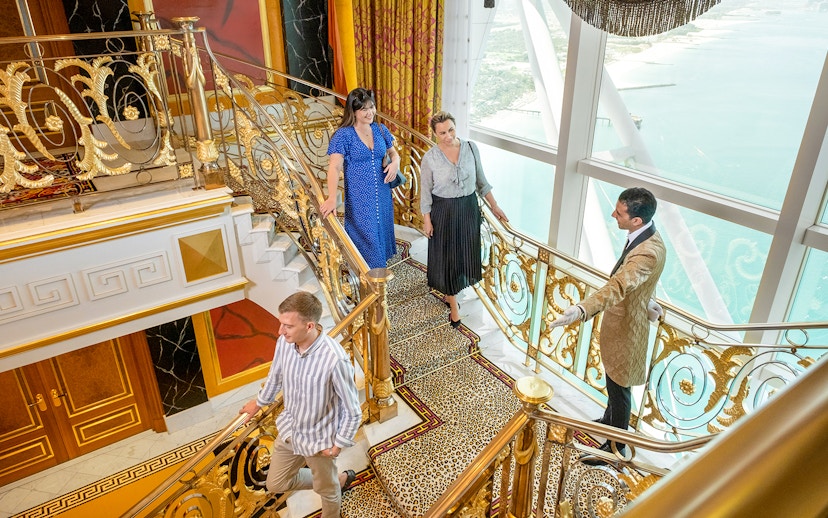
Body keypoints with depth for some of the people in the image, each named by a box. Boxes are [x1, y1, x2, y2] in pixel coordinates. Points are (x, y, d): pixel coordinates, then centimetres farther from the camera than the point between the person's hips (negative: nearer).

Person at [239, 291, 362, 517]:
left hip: (319, 438, -6)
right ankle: (339, 479, 42)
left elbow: (353, 412, -23)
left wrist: (339, 444, -12)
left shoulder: (335, 359, -37)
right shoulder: (284, 343, -18)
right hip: (289, 429, 6)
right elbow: (275, 375, 6)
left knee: (327, 490, 21)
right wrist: (259, 401, 22)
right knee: (275, 484, 25)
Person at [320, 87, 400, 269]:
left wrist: (395, 162, -9)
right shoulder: (344, 135, -13)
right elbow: (334, 167, -20)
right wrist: (332, 198, -33)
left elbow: (393, 153, 17)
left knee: (382, 231, 16)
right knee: (365, 236, 4)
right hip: (359, 198, -5)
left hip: (382, 195, 5)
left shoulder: (381, 130, 2)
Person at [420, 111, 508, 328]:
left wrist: (494, 206, 4)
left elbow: (481, 181, 4)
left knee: (464, 253, 16)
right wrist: (427, 220, -6)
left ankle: (450, 292, 40)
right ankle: (453, 304, 20)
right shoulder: (430, 158, -13)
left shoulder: (471, 148, -5)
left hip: (468, 208, 4)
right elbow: (425, 192, -5)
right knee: (447, 257, 6)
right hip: (444, 212, -3)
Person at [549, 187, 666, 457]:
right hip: (620, 319, 9)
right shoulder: (645, 236, -3)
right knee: (614, 382, 29)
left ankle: (616, 446, 32)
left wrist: (581, 309, -64)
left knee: (618, 387, 11)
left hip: (625, 327, -9)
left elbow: (617, 286, -51)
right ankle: (609, 420, 53)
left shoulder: (648, 253, -35)